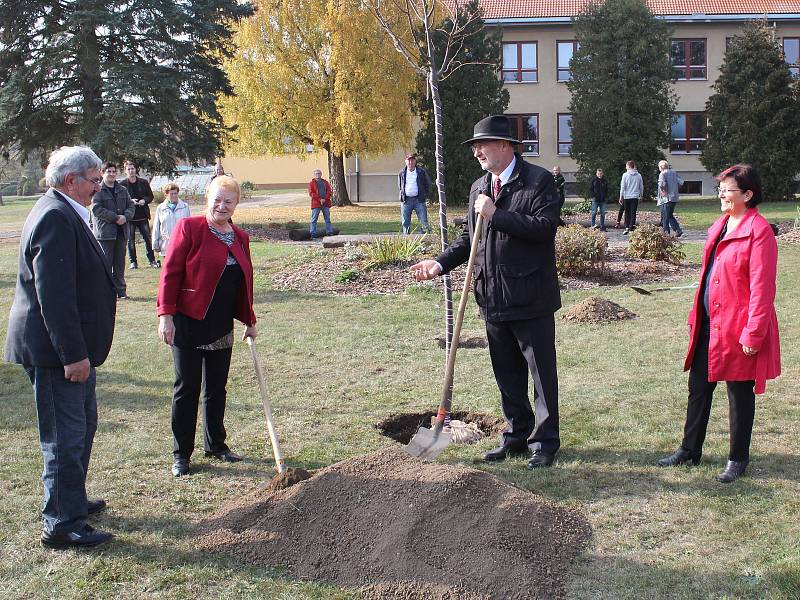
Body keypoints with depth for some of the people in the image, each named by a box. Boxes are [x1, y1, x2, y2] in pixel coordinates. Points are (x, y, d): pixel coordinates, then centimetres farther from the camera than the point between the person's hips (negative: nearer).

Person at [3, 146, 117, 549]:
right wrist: (73, 354, -26)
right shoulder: (55, 217, -20)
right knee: (66, 436, -3)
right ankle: (62, 525, 8)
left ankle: (71, 500, 37)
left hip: (72, 346, 11)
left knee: (82, 425, 22)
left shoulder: (65, 214, 14)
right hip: (55, 350, -11)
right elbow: (54, 294, -26)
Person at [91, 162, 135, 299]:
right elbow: (96, 209, -13)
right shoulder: (98, 190, -4)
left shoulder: (122, 190, 15)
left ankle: (120, 290, 16)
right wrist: (116, 217, -17)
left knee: (120, 264, 10)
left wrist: (125, 217, -9)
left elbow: (130, 206, 12)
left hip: (121, 232, 5)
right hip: (105, 232, -5)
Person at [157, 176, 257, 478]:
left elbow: (245, 281, 17)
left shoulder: (240, 237, 10)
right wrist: (166, 314, -16)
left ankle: (215, 444, 29)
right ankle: (181, 454, 12)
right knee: (187, 388, 2)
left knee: (217, 388, 14)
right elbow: (170, 272, -11)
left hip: (222, 326, 5)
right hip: (188, 323, -5)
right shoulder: (188, 227, -8)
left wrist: (249, 320, 18)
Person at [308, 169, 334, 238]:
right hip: (316, 204, -3)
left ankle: (329, 232, 11)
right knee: (314, 219, -4)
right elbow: (311, 193, -5)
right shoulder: (311, 183, 5)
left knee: (327, 219, 6)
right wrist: (319, 199, -14)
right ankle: (313, 234, -2)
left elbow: (329, 191, 7)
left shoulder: (325, 182, 15)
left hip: (326, 203, 3)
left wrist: (325, 199, -10)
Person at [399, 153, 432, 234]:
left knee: (424, 221, -6)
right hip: (406, 200, 2)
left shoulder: (422, 172, 5)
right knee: (405, 223, 4)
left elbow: (428, 184, 12)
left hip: (419, 200, -2)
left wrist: (424, 195, 7)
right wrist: (402, 195, 12)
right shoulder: (401, 174, 9)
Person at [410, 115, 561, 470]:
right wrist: (440, 263, 6)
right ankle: (517, 435, 29)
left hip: (530, 299, -7)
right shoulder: (478, 188, 14)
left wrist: (496, 214, -20)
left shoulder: (538, 181, -8)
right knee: (507, 375, 16)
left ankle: (545, 443, 14)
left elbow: (545, 226, -21)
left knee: (542, 374, 3)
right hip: (494, 300, 7)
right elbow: (469, 239, 20)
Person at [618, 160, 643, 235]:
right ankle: (632, 225, -17)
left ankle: (627, 227, 7)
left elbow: (622, 187, -5)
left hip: (627, 197, -2)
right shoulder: (639, 175, 4)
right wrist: (641, 195, 24)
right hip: (635, 197, 2)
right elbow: (641, 186, 11)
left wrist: (621, 197, 1)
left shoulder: (625, 175, -6)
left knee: (627, 213, 7)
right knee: (633, 212, 1)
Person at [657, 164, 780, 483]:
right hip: (708, 323, 8)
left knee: (740, 394, 7)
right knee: (698, 387, 15)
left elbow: (761, 288, -17)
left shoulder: (758, 231, -14)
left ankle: (738, 459, 21)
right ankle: (690, 449, 29)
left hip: (738, 328, -8)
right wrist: (697, 314, 15)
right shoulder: (719, 226, 12)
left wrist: (753, 334, -19)